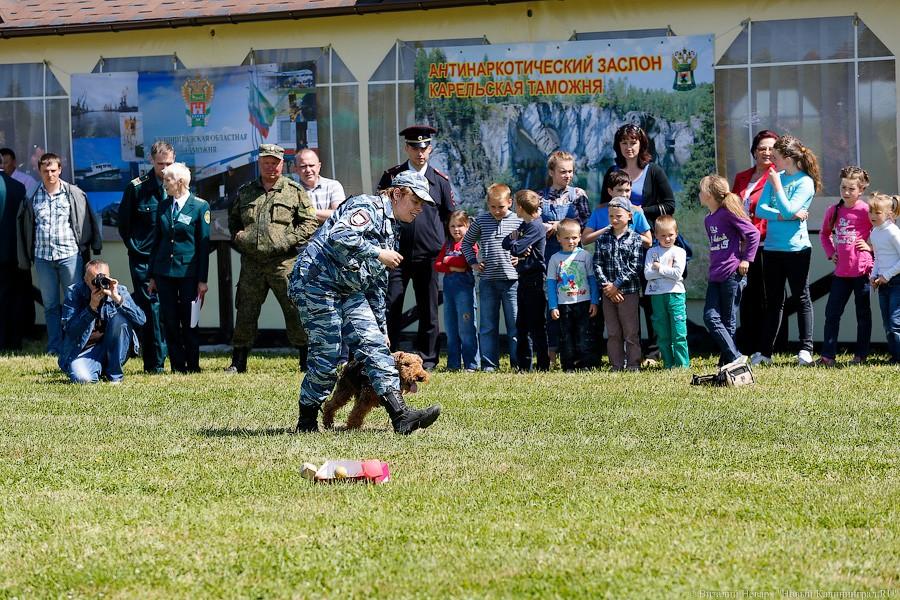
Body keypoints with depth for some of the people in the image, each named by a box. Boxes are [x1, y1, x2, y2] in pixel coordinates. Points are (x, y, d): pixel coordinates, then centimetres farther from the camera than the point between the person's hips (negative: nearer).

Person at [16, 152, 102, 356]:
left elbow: (88, 221, 3)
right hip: (43, 257, 2)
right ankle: (55, 347, 12)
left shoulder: (74, 194, -1)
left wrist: (95, 247, 1)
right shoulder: (33, 197, 5)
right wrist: (25, 259, 8)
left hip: (70, 255, -2)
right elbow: (24, 227, 9)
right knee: (50, 305, 7)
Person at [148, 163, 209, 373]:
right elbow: (157, 241, 13)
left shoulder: (200, 206, -4)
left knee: (189, 322, 1)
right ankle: (177, 366, 11)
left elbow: (204, 245, -4)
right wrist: (152, 276, 10)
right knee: (169, 322, 4)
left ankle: (192, 366, 11)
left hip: (188, 271, -4)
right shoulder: (164, 206, 9)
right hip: (164, 271, 4)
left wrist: (203, 279, -7)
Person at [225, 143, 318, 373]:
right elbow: (233, 218, 29)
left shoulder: (295, 191, 5)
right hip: (251, 262, 3)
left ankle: (306, 357, 3)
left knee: (295, 309, -5)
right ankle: (238, 361, 14)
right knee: (245, 311, 6)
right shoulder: (246, 192, 15)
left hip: (283, 261, -3)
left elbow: (310, 223, 2)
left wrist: (289, 240, -10)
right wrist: (237, 236, 9)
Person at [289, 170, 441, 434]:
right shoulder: (368, 207, -8)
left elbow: (377, 285, 28)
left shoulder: (390, 230, 22)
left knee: (374, 345, -5)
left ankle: (401, 415, -14)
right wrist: (377, 254, -18)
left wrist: (381, 328, 28)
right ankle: (307, 422, 6)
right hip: (317, 282, -9)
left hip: (349, 291, 9)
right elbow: (339, 235, -27)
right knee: (327, 354, -8)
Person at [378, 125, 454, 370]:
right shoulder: (391, 176, 4)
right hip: (397, 254, -1)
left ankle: (426, 359, 13)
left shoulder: (440, 180, 6)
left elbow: (448, 218, 13)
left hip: (428, 256, 1)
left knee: (428, 311, 5)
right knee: (390, 309, -4)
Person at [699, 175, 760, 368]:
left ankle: (730, 359, 3)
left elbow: (753, 234, -10)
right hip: (714, 276, 8)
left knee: (728, 321, -3)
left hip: (731, 274, -8)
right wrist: (713, 264, 14)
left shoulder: (728, 213, -9)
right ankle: (734, 357, -2)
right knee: (710, 317, -4)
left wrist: (746, 260, -10)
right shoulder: (708, 220, 15)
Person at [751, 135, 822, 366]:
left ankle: (806, 350, 1)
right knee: (773, 301, 10)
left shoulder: (805, 182, -8)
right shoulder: (774, 178, 8)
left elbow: (788, 209, -20)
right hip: (772, 247, 6)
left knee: (802, 298, -1)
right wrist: (787, 216, -14)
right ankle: (766, 351, 14)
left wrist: (777, 184, -13)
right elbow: (760, 209, -1)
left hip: (796, 247, -6)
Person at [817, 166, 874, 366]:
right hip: (841, 271, 5)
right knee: (832, 313, 1)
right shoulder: (833, 211, 8)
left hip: (862, 269, -5)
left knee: (863, 313, 7)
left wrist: (871, 246, -9)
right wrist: (830, 252, 12)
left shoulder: (866, 210, -9)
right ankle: (828, 355, 4)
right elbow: (824, 234, 25)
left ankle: (861, 355, 15)